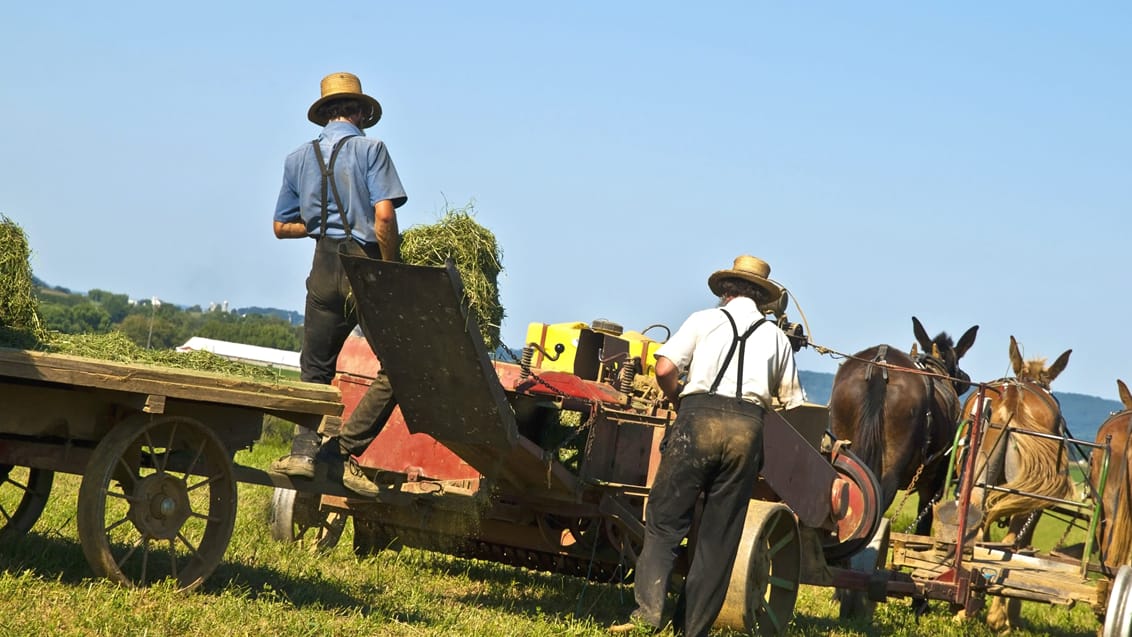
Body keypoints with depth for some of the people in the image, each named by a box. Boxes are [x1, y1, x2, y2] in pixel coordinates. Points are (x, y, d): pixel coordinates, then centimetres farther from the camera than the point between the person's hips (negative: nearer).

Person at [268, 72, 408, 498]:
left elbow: (282, 227, 17)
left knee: (315, 368, 15)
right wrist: (392, 271, -7)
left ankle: (305, 449, -1)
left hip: (325, 270, 5)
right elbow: (384, 215, -14)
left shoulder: (299, 159, 12)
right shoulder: (370, 149, -3)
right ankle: (344, 450, -8)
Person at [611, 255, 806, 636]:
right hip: (748, 427, 2)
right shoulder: (776, 336, 22)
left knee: (664, 520, 1)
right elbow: (793, 402, 19)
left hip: (700, 418, -2)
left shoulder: (704, 319, 14)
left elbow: (664, 370, 1)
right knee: (720, 535, 8)